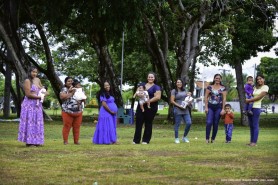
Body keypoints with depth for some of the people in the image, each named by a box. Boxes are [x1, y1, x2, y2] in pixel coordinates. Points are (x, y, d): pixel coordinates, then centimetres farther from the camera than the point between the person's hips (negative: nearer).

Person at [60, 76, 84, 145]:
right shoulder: (64, 89, 5)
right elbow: (62, 97, -14)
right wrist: (70, 93, -10)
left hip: (78, 112, 4)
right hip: (67, 112, -4)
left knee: (77, 127, 3)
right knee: (67, 126, -6)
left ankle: (76, 141, 10)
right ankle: (65, 141, 0)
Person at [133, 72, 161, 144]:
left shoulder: (156, 87, 0)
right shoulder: (142, 85, 14)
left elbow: (158, 97, -13)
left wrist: (148, 101, -19)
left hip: (151, 108, -4)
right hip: (141, 106, 4)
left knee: (148, 124, 4)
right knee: (138, 123, -1)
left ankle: (146, 140, 11)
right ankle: (136, 140, 3)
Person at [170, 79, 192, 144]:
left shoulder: (184, 91, 17)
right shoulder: (174, 91, 1)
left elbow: (188, 99, 24)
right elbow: (172, 101, -6)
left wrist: (189, 101, 1)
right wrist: (179, 106, -14)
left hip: (185, 110, 5)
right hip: (178, 110, -5)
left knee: (189, 123, -5)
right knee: (177, 125, -2)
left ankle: (184, 137, 10)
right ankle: (176, 138, 8)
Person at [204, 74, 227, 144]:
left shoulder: (223, 88, 5)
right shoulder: (209, 87, 5)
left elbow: (224, 99, 3)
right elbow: (206, 97, 4)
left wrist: (223, 109, -4)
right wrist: (206, 107, -4)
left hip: (218, 107, 1)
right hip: (210, 106, -1)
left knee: (216, 123, 3)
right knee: (209, 122, -12)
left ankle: (213, 139, 13)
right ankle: (207, 138, -7)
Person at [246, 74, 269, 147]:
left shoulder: (265, 87, -1)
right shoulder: (255, 87, 19)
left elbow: (259, 97, -9)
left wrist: (249, 100, -8)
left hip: (256, 107, -7)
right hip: (250, 107, 7)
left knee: (255, 125, -7)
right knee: (251, 125, 7)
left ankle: (254, 142, -7)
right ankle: (251, 141, 11)